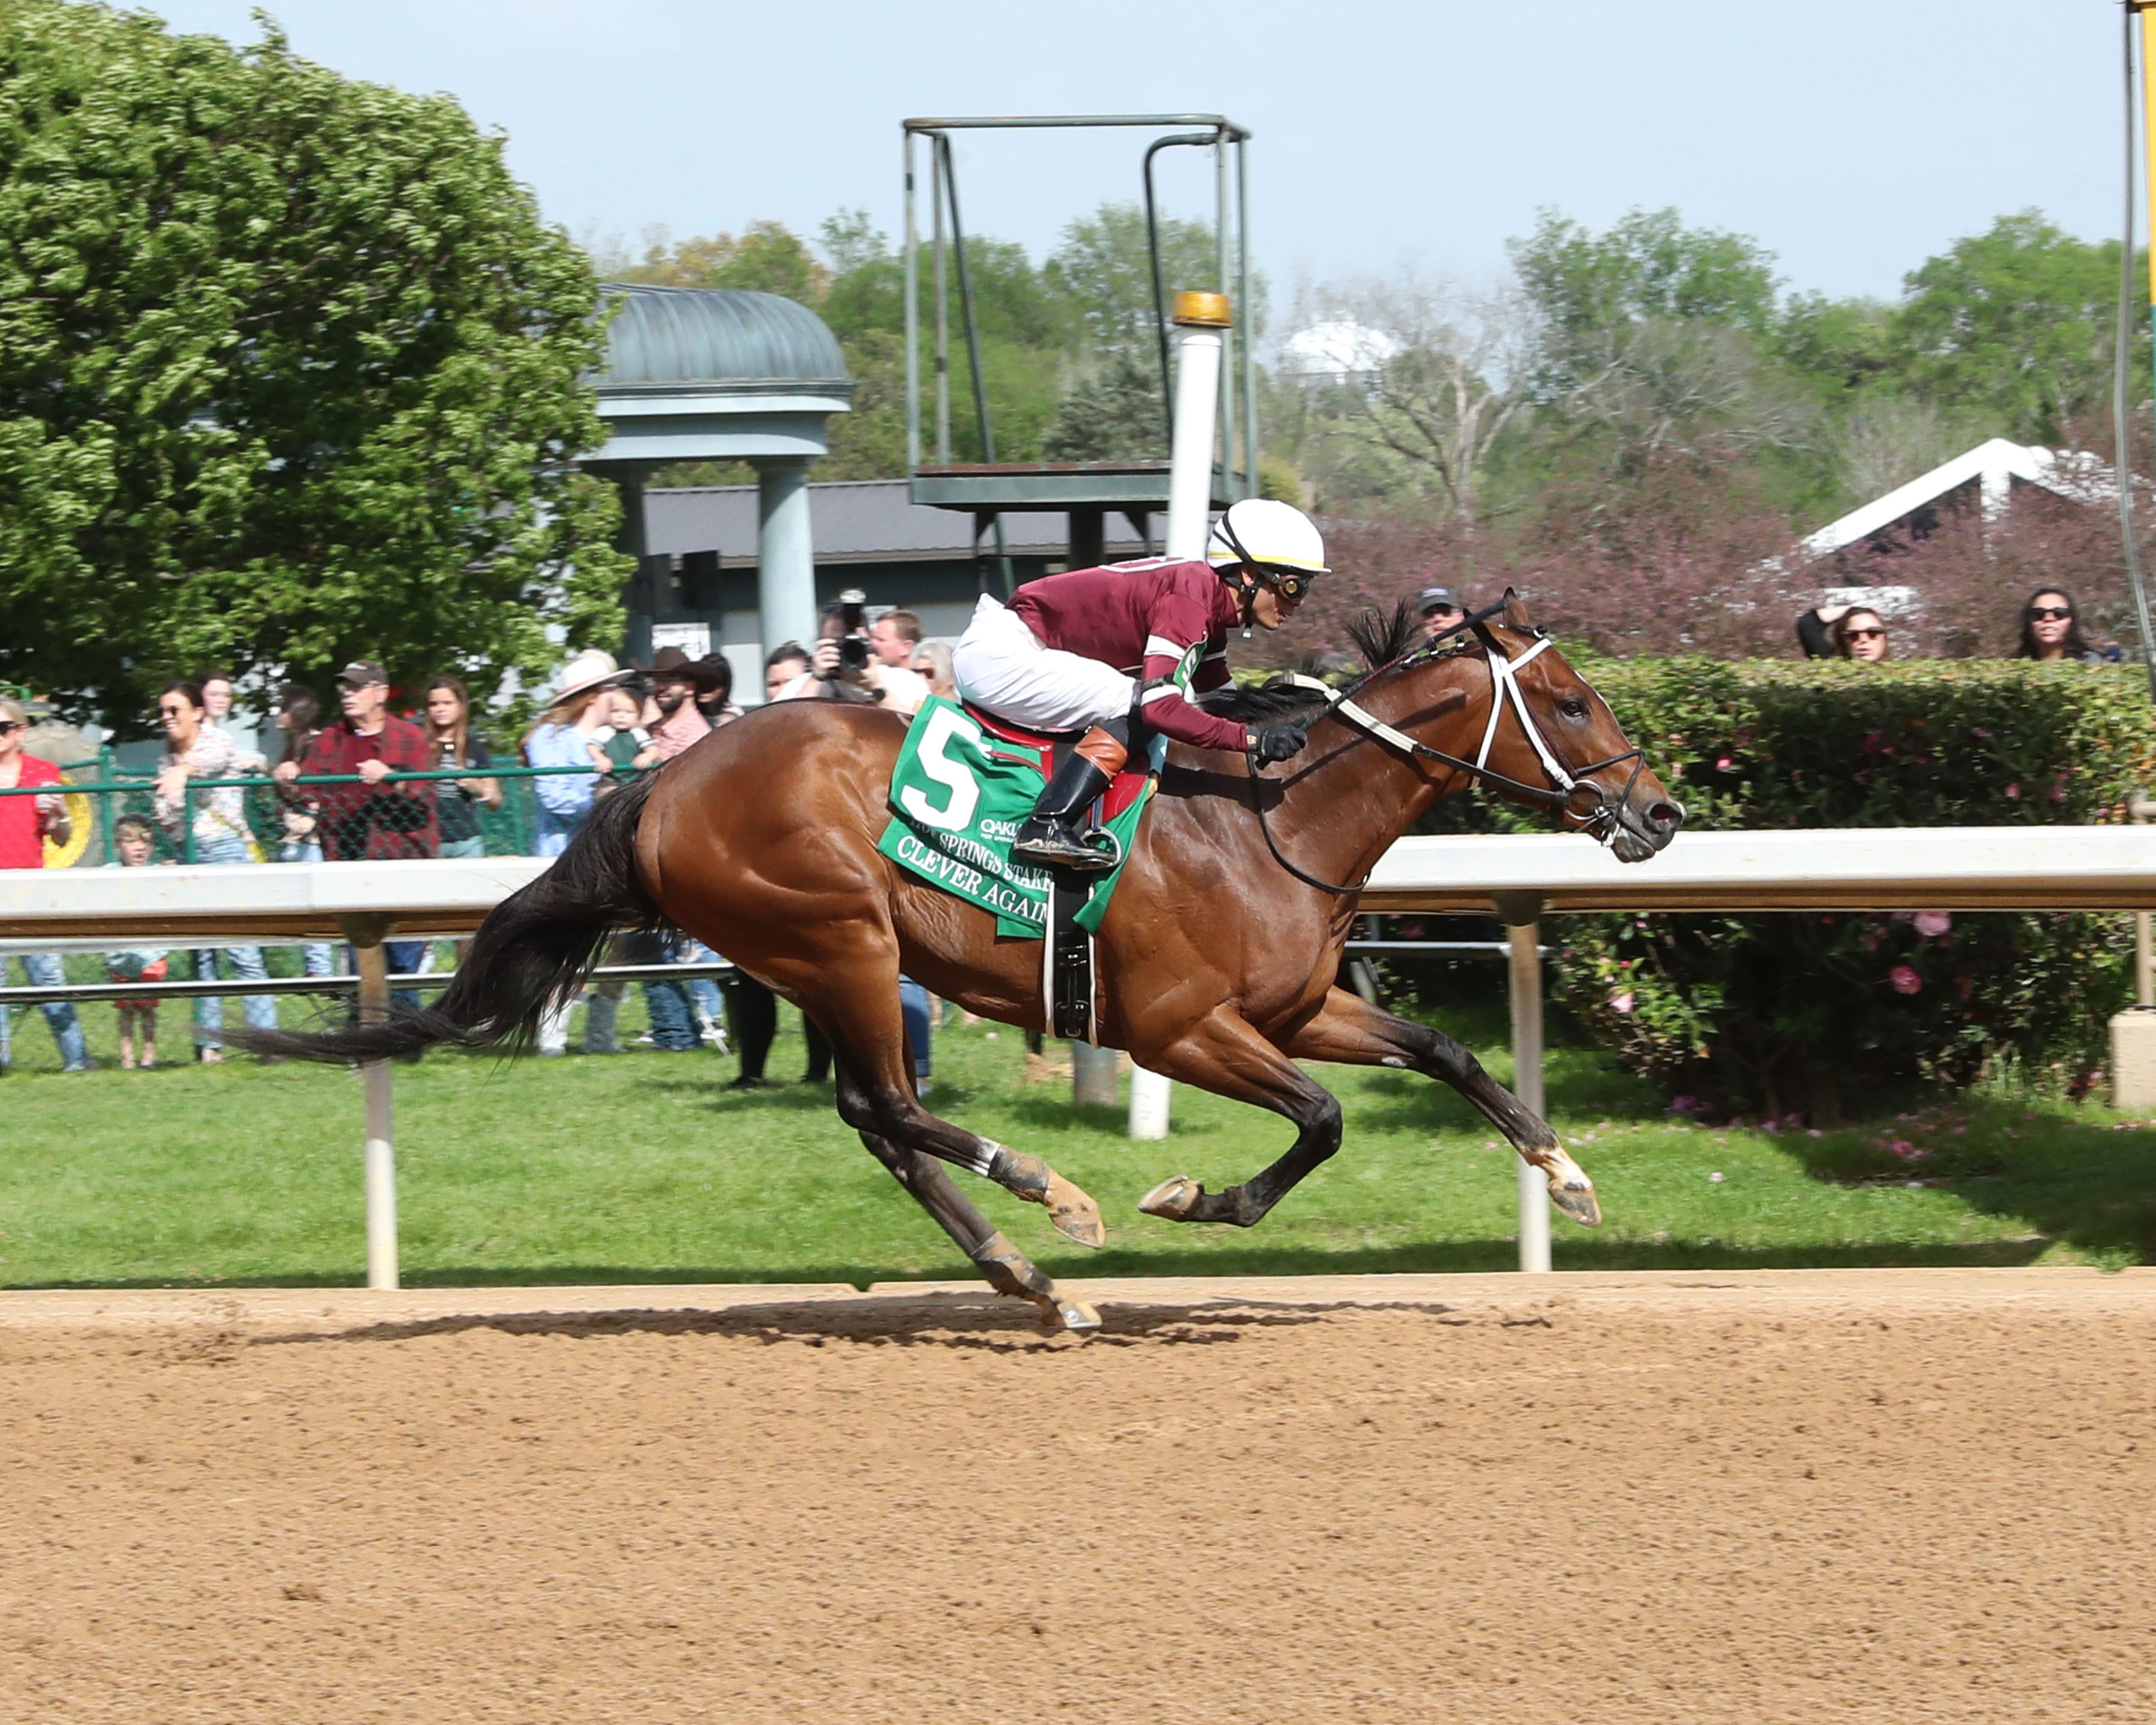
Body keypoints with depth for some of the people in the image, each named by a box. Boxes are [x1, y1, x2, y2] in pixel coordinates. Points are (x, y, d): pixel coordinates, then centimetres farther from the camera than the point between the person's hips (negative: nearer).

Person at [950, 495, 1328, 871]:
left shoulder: (1209, 601, 9)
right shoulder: (1188, 600, -22)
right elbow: (1161, 707, -30)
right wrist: (1255, 740, -30)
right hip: (998, 653, -10)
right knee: (1134, 706, -19)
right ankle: (1048, 826, -25)